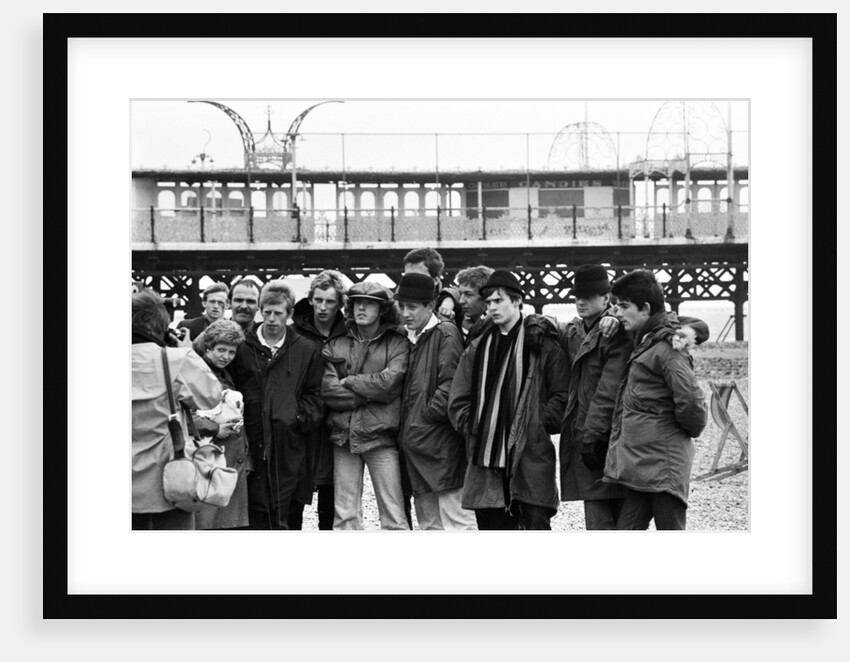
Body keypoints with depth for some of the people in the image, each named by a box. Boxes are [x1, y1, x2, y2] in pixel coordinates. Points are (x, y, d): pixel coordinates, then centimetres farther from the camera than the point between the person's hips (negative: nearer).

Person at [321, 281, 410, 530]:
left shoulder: (397, 343, 3)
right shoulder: (336, 344, 10)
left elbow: (389, 382, -12)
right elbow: (327, 390, -2)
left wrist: (348, 382, -3)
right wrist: (371, 393, -8)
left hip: (381, 436, -3)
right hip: (343, 436, 3)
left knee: (393, 515, -3)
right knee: (344, 516, 5)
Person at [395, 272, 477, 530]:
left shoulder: (445, 334, -9)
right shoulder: (411, 338, 16)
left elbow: (451, 383, -17)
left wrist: (428, 412, -13)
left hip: (441, 446, -9)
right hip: (416, 446, 9)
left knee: (456, 520, -8)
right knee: (428, 523, 13)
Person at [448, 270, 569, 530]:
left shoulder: (542, 343, -1)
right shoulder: (478, 348, 15)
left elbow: (562, 394, -2)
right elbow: (458, 400, 17)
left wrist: (540, 425, -9)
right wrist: (471, 426, 3)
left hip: (532, 454, -5)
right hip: (486, 455, 5)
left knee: (536, 522, -10)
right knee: (492, 524, 7)